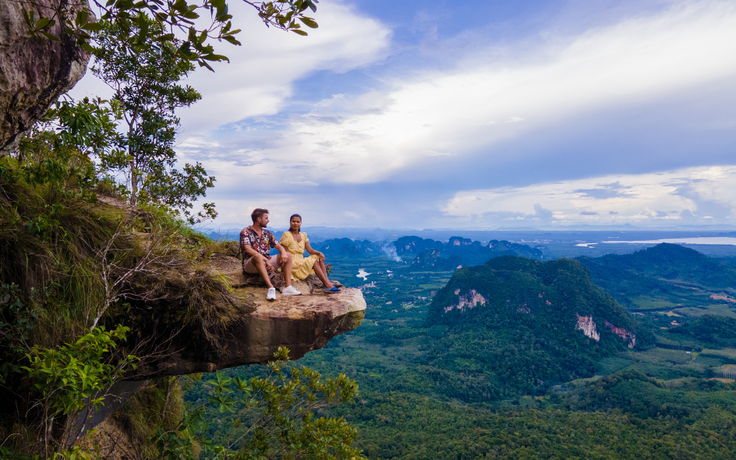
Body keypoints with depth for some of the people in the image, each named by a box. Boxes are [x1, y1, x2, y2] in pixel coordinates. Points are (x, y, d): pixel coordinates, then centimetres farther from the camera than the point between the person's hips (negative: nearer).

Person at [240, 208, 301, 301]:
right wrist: (266, 260, -28)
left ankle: (288, 287, -25)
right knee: (258, 256, -40)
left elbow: (278, 246, 9)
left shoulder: (267, 233, 15)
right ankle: (271, 287, -46)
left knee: (288, 255, -11)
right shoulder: (245, 232, -5)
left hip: (265, 262, 6)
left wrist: (283, 253, -17)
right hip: (249, 264, -6)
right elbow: (248, 250, -19)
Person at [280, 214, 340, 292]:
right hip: (292, 264, -7)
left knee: (319, 258, -11)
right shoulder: (286, 235, -6)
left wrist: (319, 253, -10)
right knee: (314, 261, -24)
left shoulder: (303, 235, 13)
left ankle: (327, 282, -24)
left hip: (301, 261, 7)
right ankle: (327, 285, -27)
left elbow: (310, 250, 8)